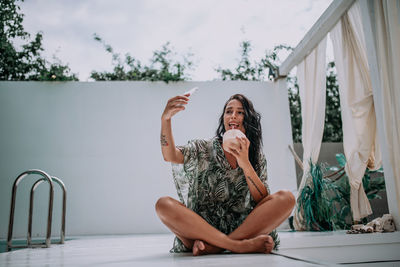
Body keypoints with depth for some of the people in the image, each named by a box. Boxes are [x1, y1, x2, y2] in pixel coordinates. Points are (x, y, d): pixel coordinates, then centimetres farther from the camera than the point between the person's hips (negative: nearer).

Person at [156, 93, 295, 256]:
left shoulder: (257, 158, 12)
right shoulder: (204, 149, 7)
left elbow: (262, 201, -2)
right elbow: (170, 156, -12)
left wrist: (245, 164, -14)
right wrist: (165, 118, -28)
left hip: (242, 228, 2)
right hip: (201, 228, -1)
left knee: (286, 198, -20)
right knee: (164, 204, -27)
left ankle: (213, 246, -28)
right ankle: (239, 245, -33)